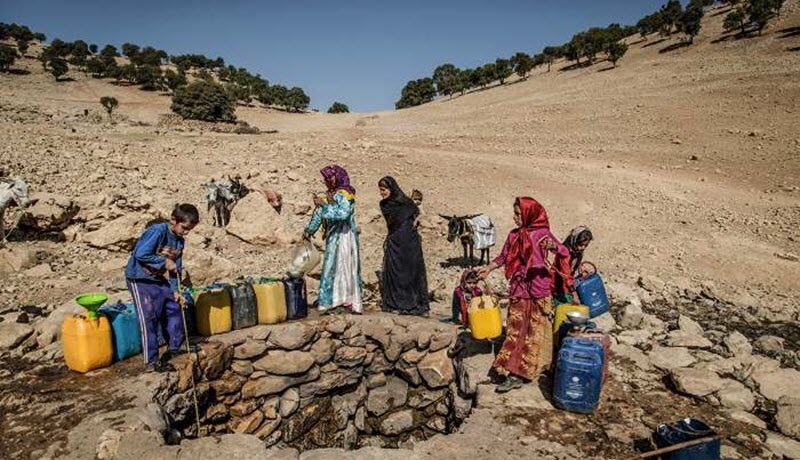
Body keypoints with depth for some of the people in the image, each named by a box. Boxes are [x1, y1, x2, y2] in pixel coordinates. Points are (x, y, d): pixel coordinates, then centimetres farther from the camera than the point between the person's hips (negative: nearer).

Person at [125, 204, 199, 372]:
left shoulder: (179, 241, 2)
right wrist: (164, 262, -22)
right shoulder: (157, 231, -22)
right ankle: (151, 361, -2)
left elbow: (176, 268, 5)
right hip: (140, 279, -8)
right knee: (149, 318, -10)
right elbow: (141, 254, -29)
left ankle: (174, 349, 26)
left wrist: (175, 290, -4)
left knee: (174, 309, 10)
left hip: (160, 280, 8)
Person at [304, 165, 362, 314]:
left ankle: (348, 300, -1)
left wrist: (324, 204, -21)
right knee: (331, 267, 9)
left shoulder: (346, 195, -9)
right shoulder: (327, 196, 11)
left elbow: (343, 213, -25)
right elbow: (318, 214, 19)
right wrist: (308, 231, 23)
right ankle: (330, 301, 15)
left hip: (345, 235, -7)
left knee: (344, 265, -6)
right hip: (332, 237, 7)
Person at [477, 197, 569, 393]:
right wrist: (488, 268, 3)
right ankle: (514, 373, 17)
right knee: (515, 329, 7)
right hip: (518, 289, 5)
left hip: (538, 290, -4)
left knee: (535, 332, 4)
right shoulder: (514, 234, 7)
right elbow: (504, 257, 15)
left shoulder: (542, 233, -8)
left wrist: (552, 245, -37)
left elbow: (565, 252, -17)